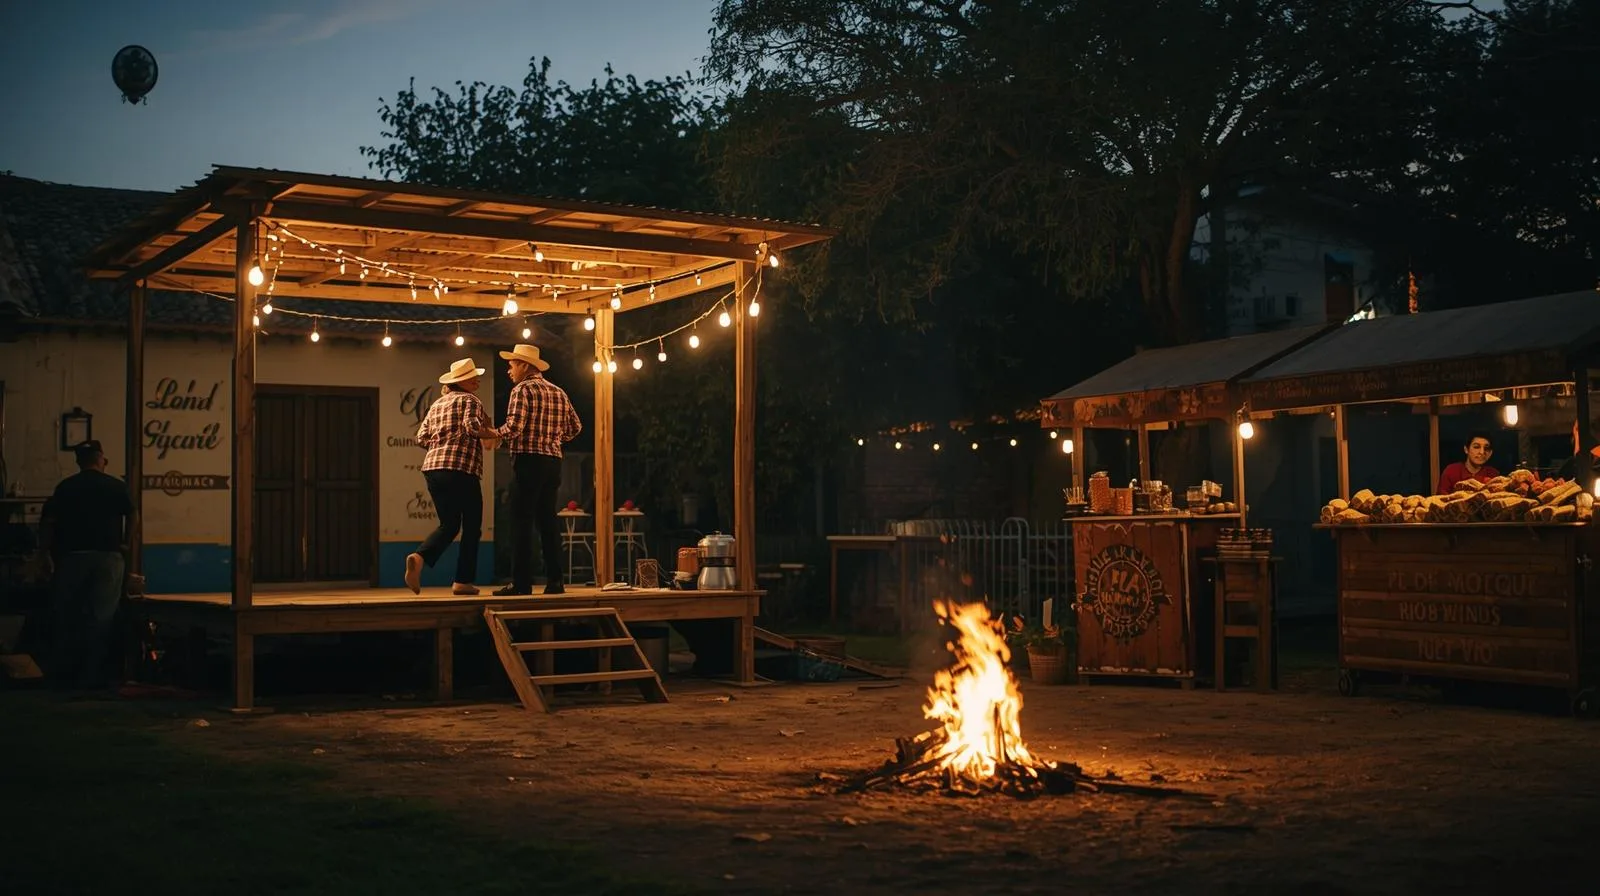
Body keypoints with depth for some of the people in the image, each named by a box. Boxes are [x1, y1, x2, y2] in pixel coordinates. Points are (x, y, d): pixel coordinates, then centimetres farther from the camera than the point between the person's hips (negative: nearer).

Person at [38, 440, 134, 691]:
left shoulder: (65, 487, 5)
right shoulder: (117, 486, 1)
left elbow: (48, 521, 0)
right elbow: (131, 516, 1)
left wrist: (46, 553, 6)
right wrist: (125, 543, 14)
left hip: (73, 556, 2)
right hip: (108, 557, -2)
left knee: (68, 616, 11)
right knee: (101, 617, 1)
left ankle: (63, 674, 16)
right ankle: (92, 676, -1)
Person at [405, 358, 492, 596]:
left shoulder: (437, 405, 20)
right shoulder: (470, 400, -1)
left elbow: (421, 438, 17)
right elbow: (472, 426, -19)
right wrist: (492, 433, -3)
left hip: (433, 468, 7)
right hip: (461, 469, -7)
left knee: (448, 524, 15)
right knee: (471, 527, 6)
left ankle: (418, 557, -11)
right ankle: (463, 581, 5)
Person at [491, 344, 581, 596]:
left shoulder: (522, 390, -7)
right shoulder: (559, 392, 15)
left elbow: (514, 427, -17)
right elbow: (575, 427, 16)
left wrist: (496, 435, 0)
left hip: (528, 461, -7)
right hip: (553, 461, 7)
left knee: (522, 522, -4)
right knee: (548, 521, 10)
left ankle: (521, 583, -6)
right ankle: (554, 580, 8)